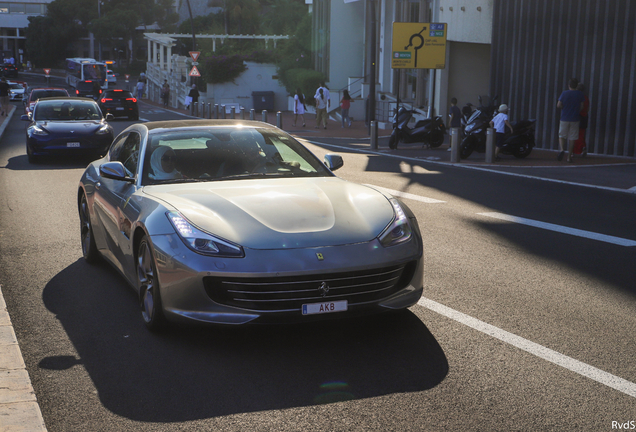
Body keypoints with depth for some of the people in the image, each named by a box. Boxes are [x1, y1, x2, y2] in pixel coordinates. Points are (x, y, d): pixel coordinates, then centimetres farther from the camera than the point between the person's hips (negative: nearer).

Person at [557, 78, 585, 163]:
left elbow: (558, 105, -7)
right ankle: (569, 156, 9)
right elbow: (581, 107, 1)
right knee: (572, 138, 6)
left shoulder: (564, 94, -4)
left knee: (562, 135, 10)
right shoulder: (580, 95, -1)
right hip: (575, 119, 1)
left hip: (564, 118, -1)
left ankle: (562, 149, -19)